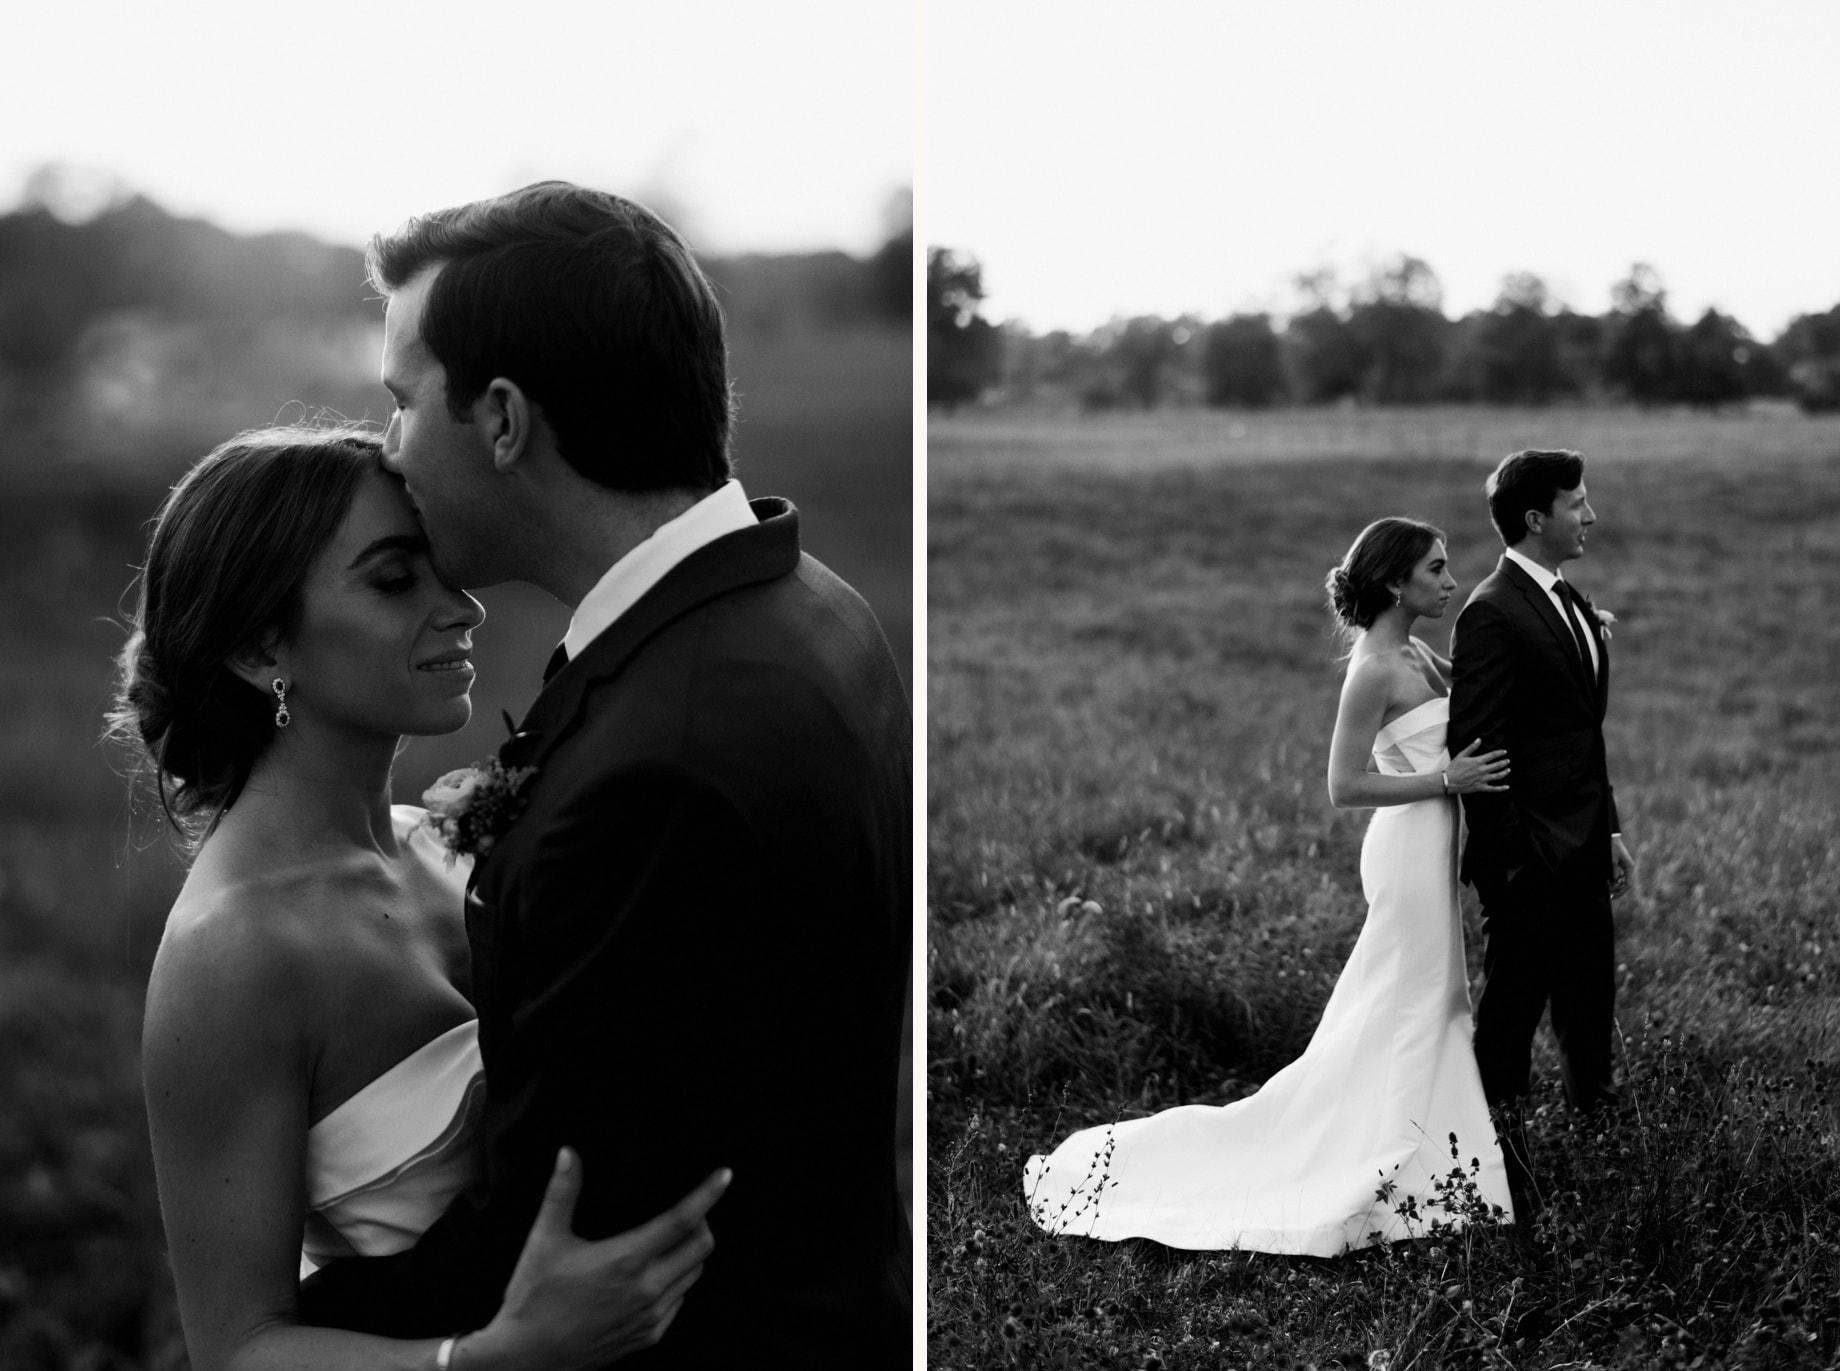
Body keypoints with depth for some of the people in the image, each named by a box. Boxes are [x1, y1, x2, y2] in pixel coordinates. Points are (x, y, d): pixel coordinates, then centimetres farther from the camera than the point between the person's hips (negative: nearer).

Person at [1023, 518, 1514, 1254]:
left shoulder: (1416, 655, 10)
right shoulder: (1375, 668, -18)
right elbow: (1345, 787, -20)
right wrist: (1448, 780, -22)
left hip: (1431, 847, 10)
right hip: (1410, 848, -10)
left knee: (1427, 1014, 16)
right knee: (1406, 1025, -1)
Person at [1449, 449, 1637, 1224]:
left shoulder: (1573, 606, 13)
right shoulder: (1493, 615, -17)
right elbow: (1476, 748, -19)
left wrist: (1610, 831, 16)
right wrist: (1508, 863, -20)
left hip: (1581, 853, 9)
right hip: (1529, 860, -9)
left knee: (1589, 1021, 16)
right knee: (1509, 1017, 3)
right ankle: (1500, 1185, 15)